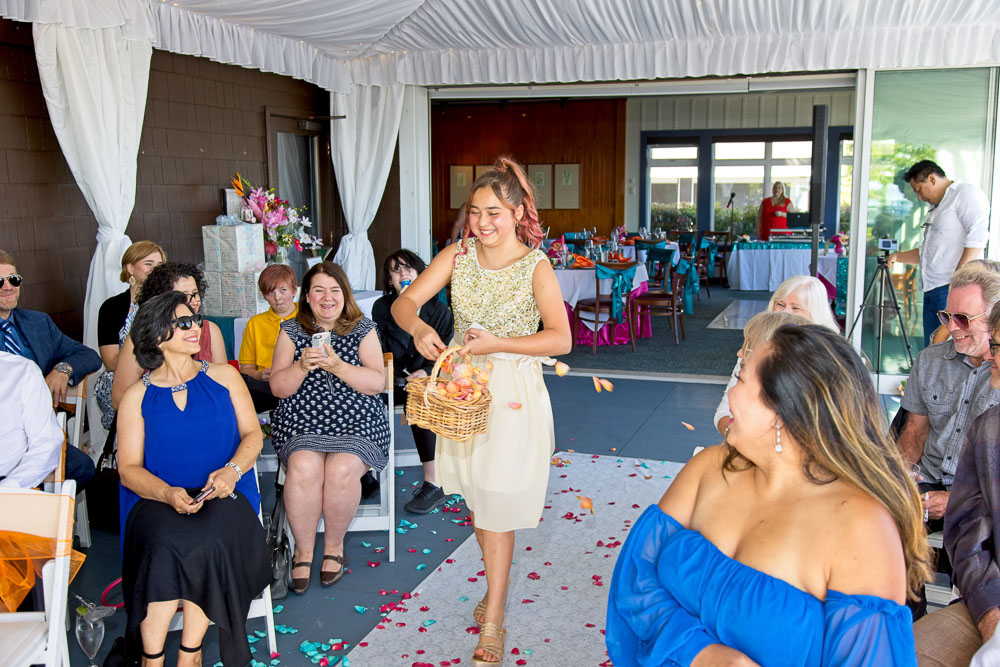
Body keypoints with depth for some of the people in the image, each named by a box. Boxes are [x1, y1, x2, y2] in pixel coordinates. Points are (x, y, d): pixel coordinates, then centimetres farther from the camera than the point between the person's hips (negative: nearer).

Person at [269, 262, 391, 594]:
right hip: (301, 421, 1)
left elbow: (377, 383, -2)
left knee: (342, 470, -29)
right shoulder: (291, 331, 12)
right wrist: (303, 366, -15)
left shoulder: (363, 329, 9)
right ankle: (303, 550, -8)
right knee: (304, 467, -30)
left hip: (356, 422, 0)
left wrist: (338, 366, -16)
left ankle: (334, 546, -3)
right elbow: (278, 387, 5)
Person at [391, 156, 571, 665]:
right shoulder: (458, 255, 1)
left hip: (511, 392, -4)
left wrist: (497, 344, -26)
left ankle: (492, 624, 12)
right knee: (475, 498, 17)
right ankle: (497, 588, 40)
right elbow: (404, 302, -4)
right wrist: (418, 327, -26)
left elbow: (561, 339, -17)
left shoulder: (536, 266, -10)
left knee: (497, 506, -1)